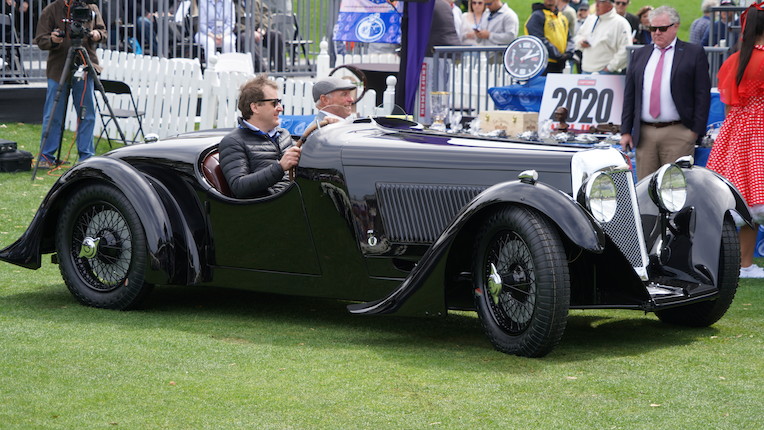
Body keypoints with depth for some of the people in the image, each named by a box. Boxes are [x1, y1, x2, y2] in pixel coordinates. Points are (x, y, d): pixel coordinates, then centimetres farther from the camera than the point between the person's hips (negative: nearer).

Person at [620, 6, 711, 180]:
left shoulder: (694, 53, 3)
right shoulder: (640, 54, 16)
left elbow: (702, 94, -1)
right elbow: (629, 94, 16)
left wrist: (696, 130, -8)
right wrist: (625, 131, 9)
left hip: (678, 134, -4)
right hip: (644, 134, 4)